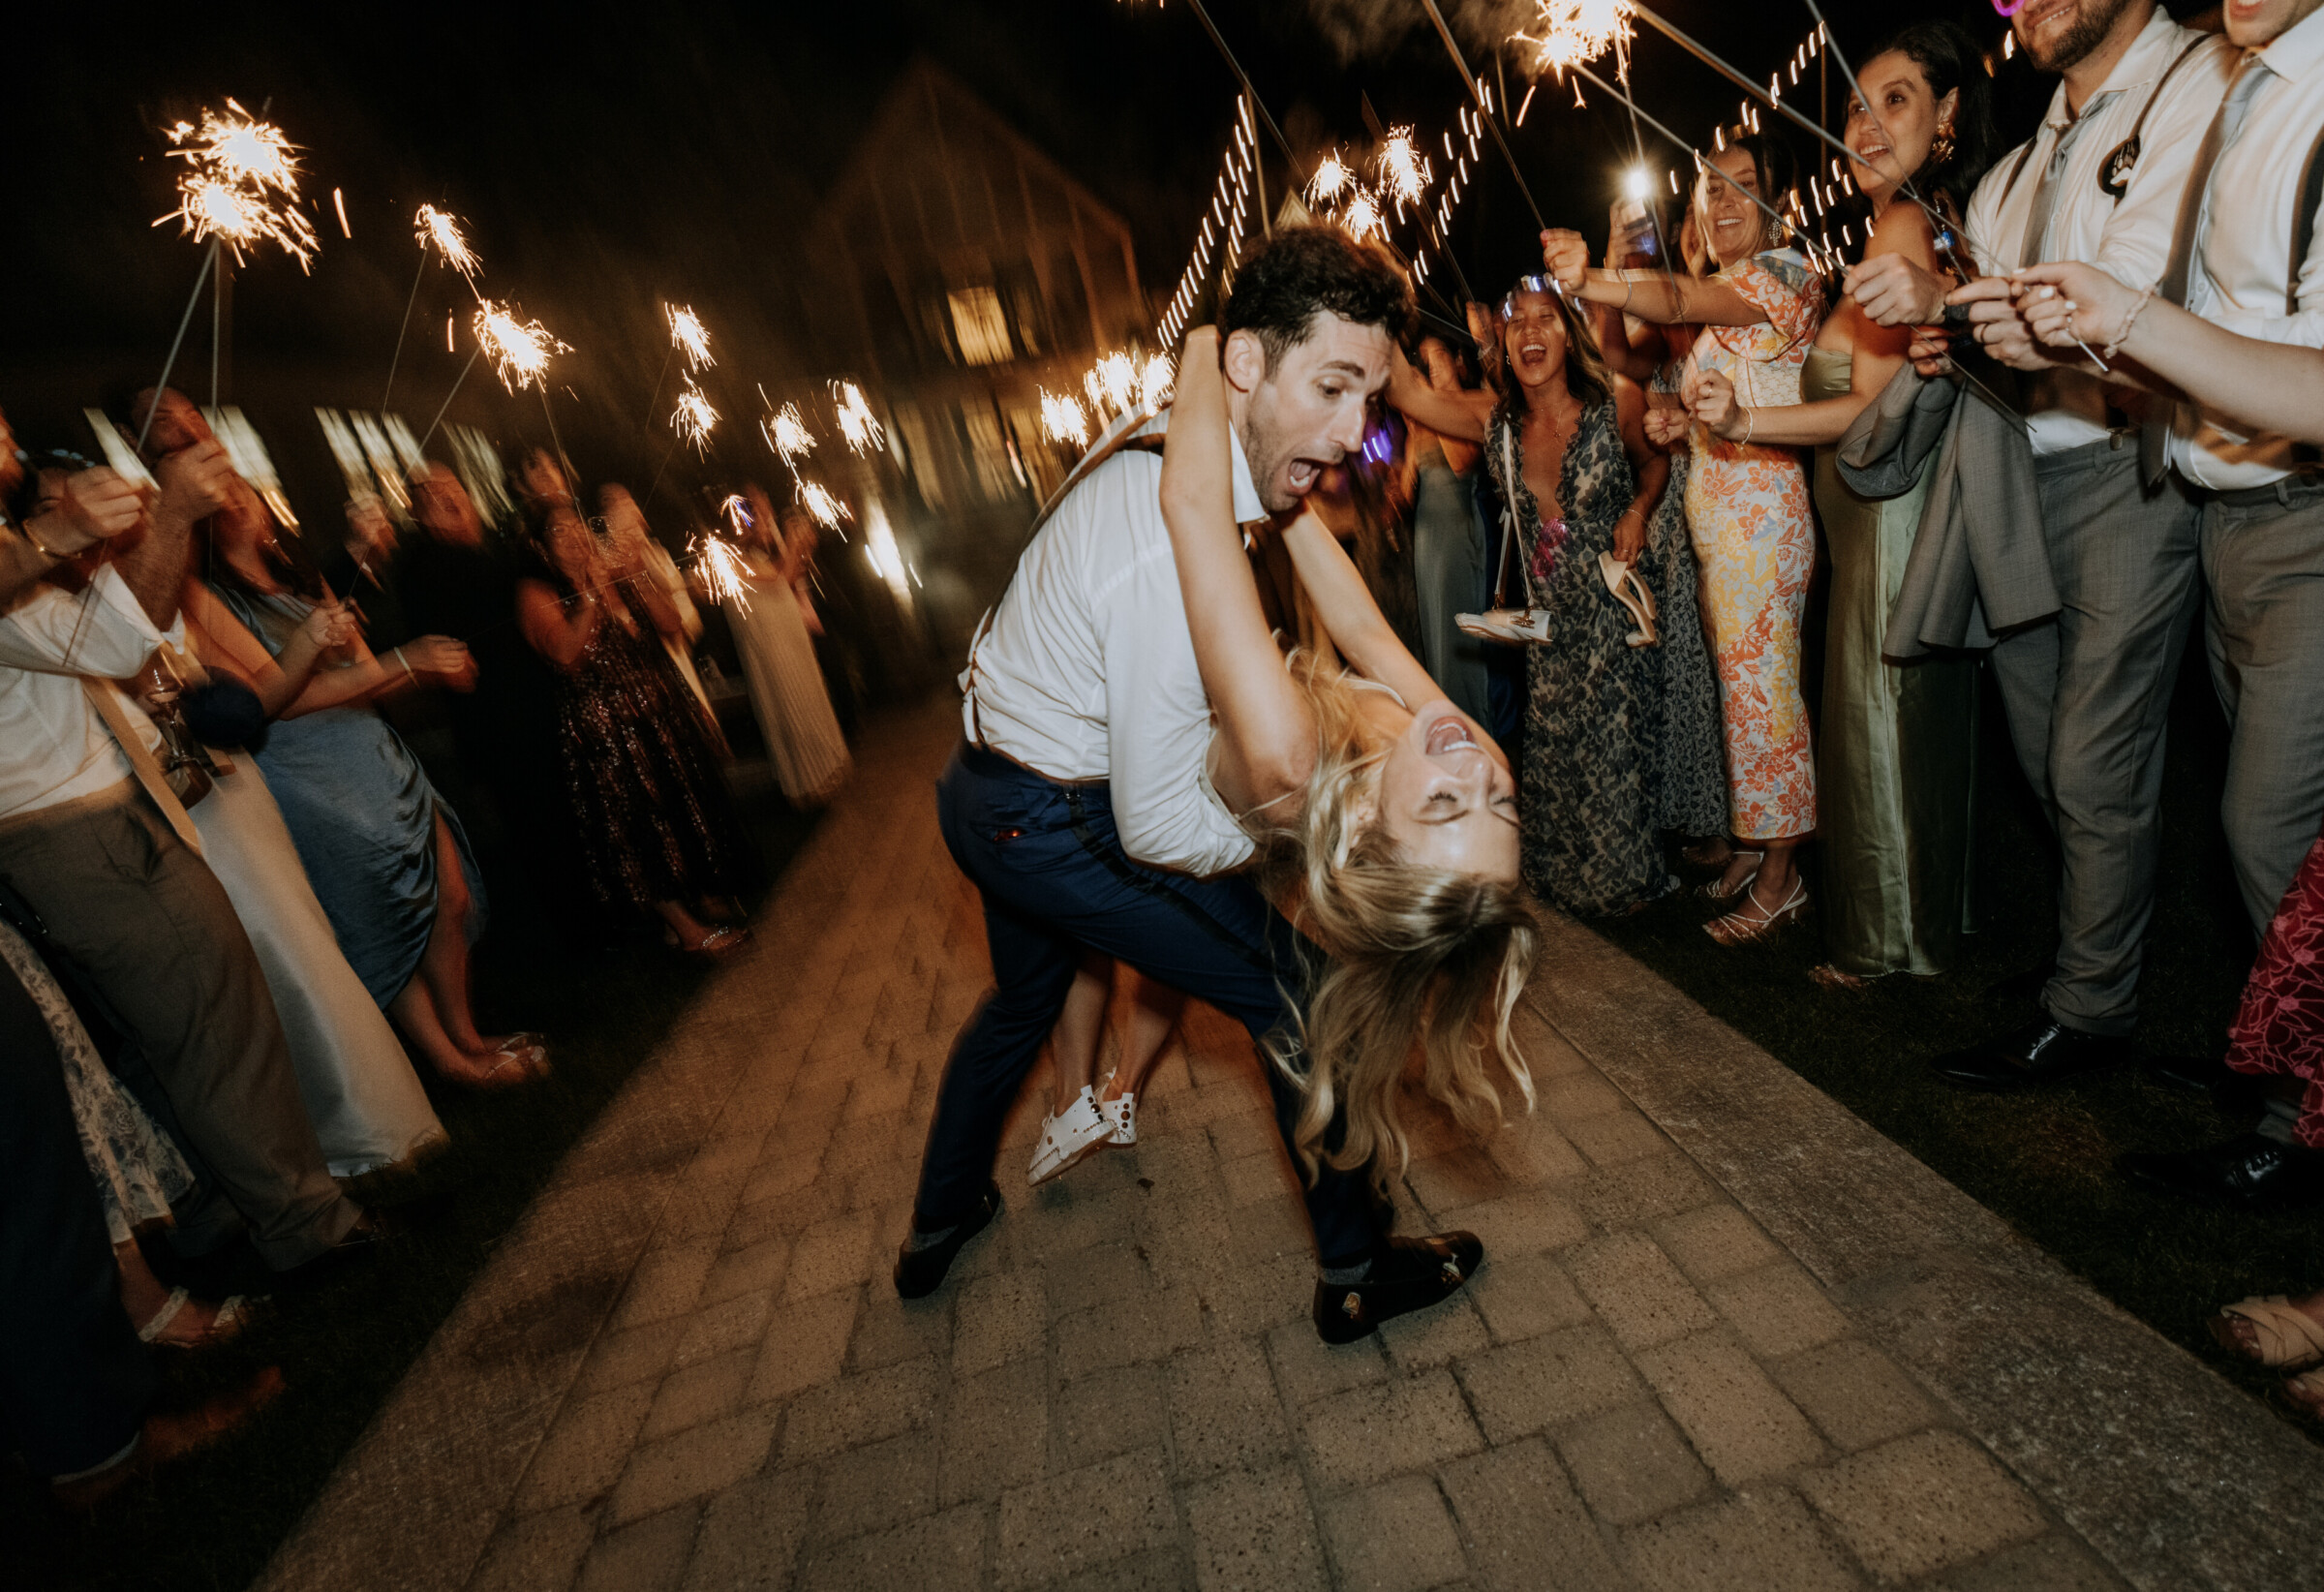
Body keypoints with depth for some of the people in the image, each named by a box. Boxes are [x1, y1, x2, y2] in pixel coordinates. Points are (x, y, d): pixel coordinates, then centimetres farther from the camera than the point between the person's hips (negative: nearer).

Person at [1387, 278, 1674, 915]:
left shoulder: (1616, 400, -10)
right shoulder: (1494, 420, -5)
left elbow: (1655, 460, 9)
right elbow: (1406, 390, -17)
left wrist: (1638, 511, -9)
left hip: (1609, 603, -2)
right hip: (1545, 611, 3)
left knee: (1613, 741, 3)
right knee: (1551, 743, 10)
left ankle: (1624, 876, 27)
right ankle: (1565, 880, 32)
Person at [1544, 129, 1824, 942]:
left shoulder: (1781, 273, -10)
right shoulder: (1731, 289, 20)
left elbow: (1681, 298, -32)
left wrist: (1595, 283, -47)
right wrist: (1678, 419, 9)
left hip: (1760, 516, -9)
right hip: (1717, 516, 9)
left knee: (1760, 691, -5)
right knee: (1740, 686, 13)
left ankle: (1779, 878, 7)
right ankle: (1752, 844, 25)